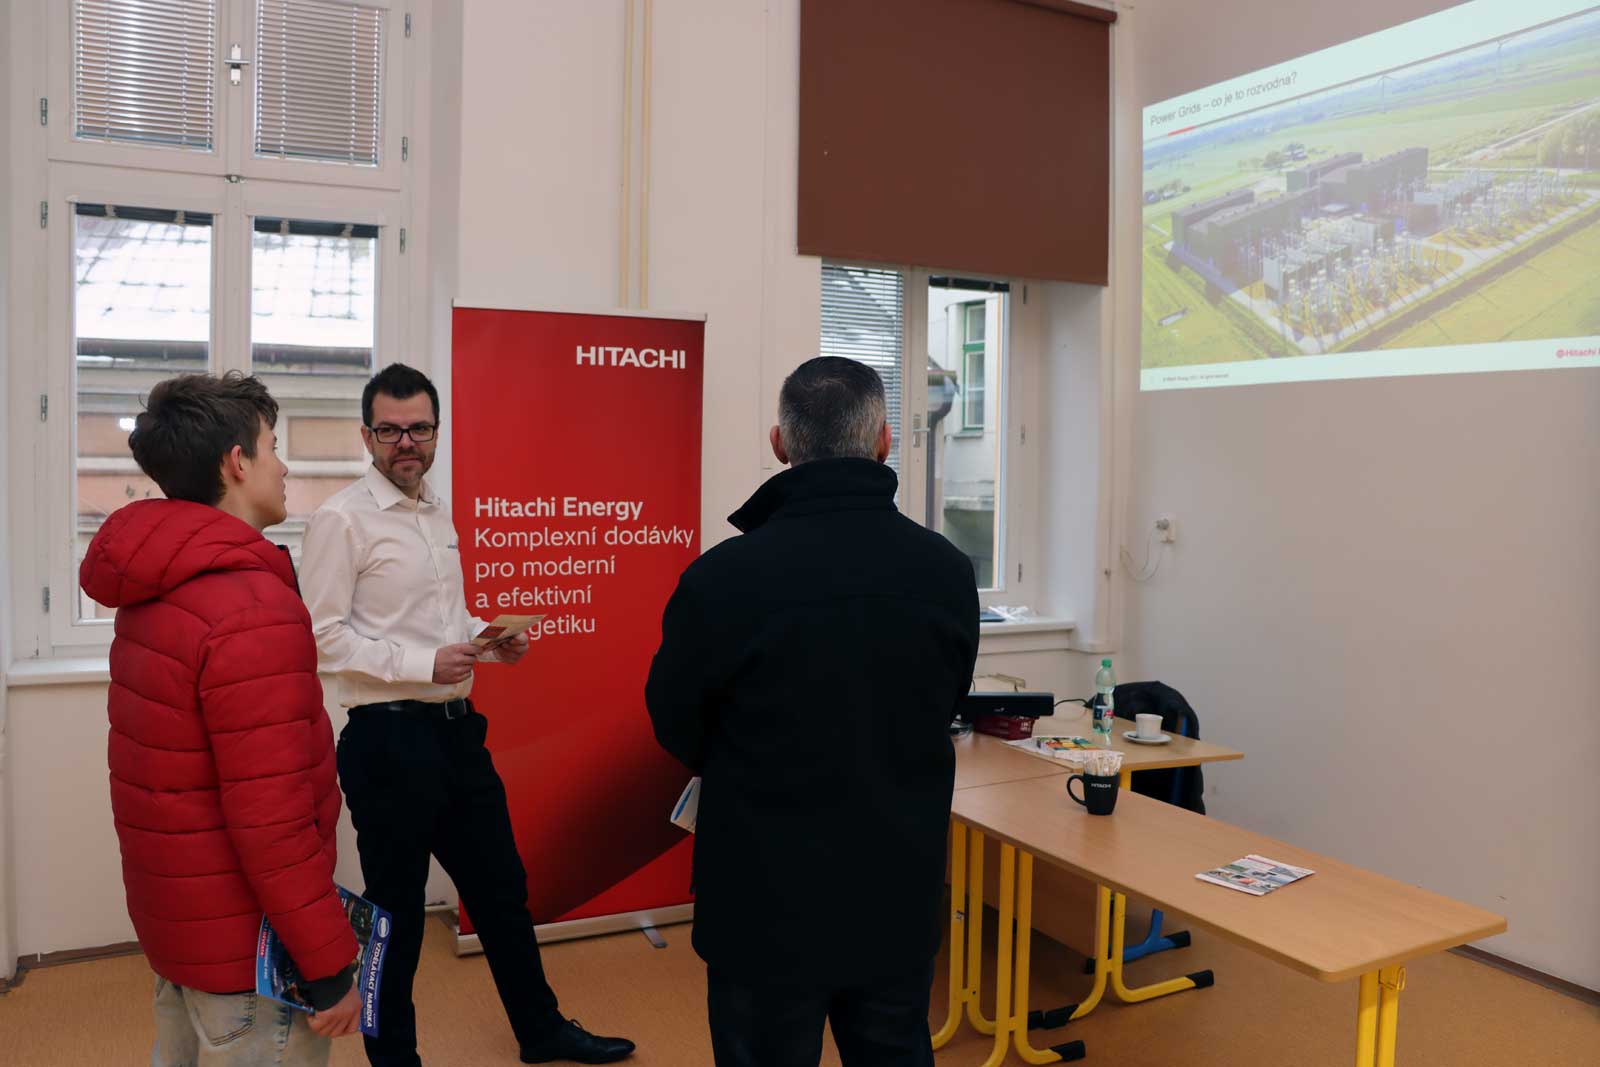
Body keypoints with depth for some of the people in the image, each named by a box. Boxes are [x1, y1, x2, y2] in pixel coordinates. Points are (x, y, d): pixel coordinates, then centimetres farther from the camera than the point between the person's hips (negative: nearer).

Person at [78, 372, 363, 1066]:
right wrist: (330, 967, -18)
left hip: (167, 916, 9)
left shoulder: (153, 588, 5)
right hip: (245, 941, -9)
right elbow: (272, 818, -26)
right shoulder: (253, 607, -25)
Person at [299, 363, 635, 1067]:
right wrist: (423, 664, -23)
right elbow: (324, 634, -16)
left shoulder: (438, 513, 12)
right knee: (396, 909, 8)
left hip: (457, 730, 8)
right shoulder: (342, 518, -12)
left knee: (501, 887, 18)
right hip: (390, 739, -8)